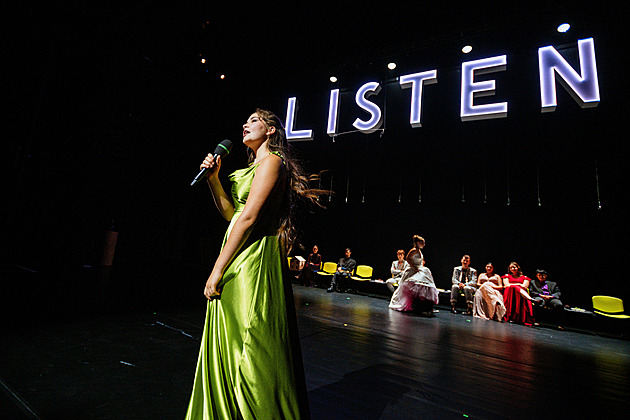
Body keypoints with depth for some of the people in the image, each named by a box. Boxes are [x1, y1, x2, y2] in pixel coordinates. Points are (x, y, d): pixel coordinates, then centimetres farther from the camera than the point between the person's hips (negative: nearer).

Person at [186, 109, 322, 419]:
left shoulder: (271, 160, -9)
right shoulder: (256, 166, 21)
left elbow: (249, 217, -18)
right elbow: (231, 213, 18)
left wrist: (217, 269, -17)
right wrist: (213, 179, 8)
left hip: (253, 259, -10)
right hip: (241, 258, 10)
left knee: (248, 349, 1)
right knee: (230, 346, 19)